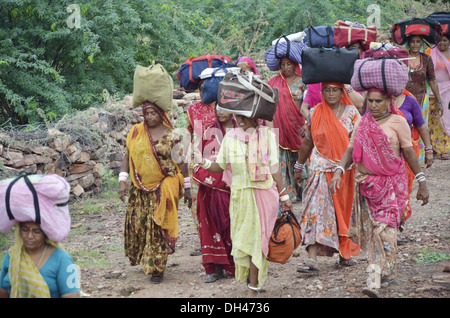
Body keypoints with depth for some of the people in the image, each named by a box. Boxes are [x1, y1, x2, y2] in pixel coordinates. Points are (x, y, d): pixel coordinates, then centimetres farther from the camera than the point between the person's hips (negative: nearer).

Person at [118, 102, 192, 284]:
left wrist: (187, 189, 1)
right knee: (137, 224, 3)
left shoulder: (170, 136, -3)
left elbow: (181, 162, 0)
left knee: (159, 227, -4)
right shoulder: (135, 132, 6)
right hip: (140, 189, 3)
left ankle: (156, 268, 4)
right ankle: (143, 258, 26)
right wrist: (122, 181, -2)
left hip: (163, 189, -3)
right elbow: (127, 157, 8)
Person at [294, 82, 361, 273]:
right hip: (321, 168, -1)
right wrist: (299, 166, 20)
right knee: (316, 210, -11)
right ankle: (312, 259, -17)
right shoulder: (314, 113, 3)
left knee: (345, 211, 8)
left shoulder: (351, 112, 1)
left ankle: (345, 253, 26)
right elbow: (308, 142, 14)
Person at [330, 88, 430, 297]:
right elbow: (350, 150, 7)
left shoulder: (397, 122, -1)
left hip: (390, 184, -5)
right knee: (370, 230, 7)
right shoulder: (361, 124, 12)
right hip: (365, 184, 5)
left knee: (384, 228, -13)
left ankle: (376, 279, -14)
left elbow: (409, 152, 0)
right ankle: (389, 272, 23)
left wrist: (421, 182, 1)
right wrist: (339, 171, -10)